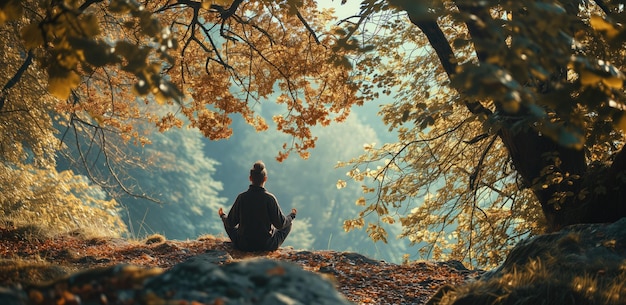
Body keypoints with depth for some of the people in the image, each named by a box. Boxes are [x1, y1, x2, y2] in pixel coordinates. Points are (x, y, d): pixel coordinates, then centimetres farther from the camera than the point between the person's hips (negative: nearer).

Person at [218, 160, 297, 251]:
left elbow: (231, 223, -2)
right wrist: (292, 215, 12)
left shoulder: (241, 197, -11)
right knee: (288, 224, 19)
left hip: (243, 246, 1)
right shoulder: (270, 198, -16)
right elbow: (280, 224, -9)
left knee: (228, 224, 27)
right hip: (267, 246, -1)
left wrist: (223, 216, 20)